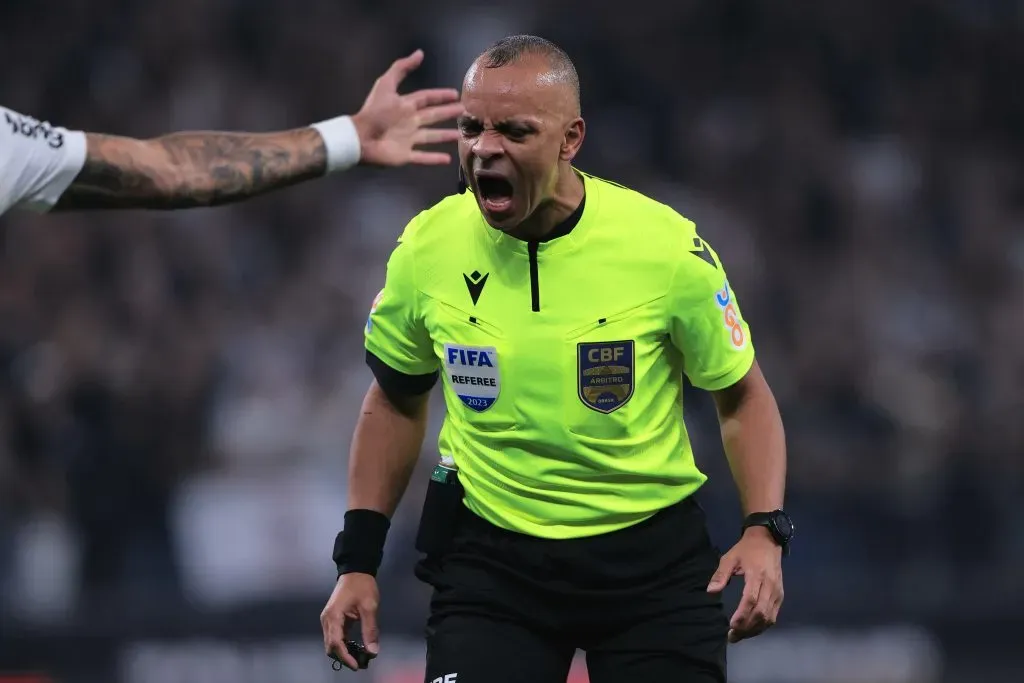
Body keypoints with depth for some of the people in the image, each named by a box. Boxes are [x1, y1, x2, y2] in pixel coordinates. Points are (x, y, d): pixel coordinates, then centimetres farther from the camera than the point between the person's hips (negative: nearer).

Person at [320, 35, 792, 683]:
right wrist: (359, 561, 6)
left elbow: (743, 398, -1)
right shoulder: (427, 248, -7)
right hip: (490, 556, 1)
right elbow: (395, 400, 10)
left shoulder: (668, 246, -14)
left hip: (653, 558, -1)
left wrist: (764, 532, -16)